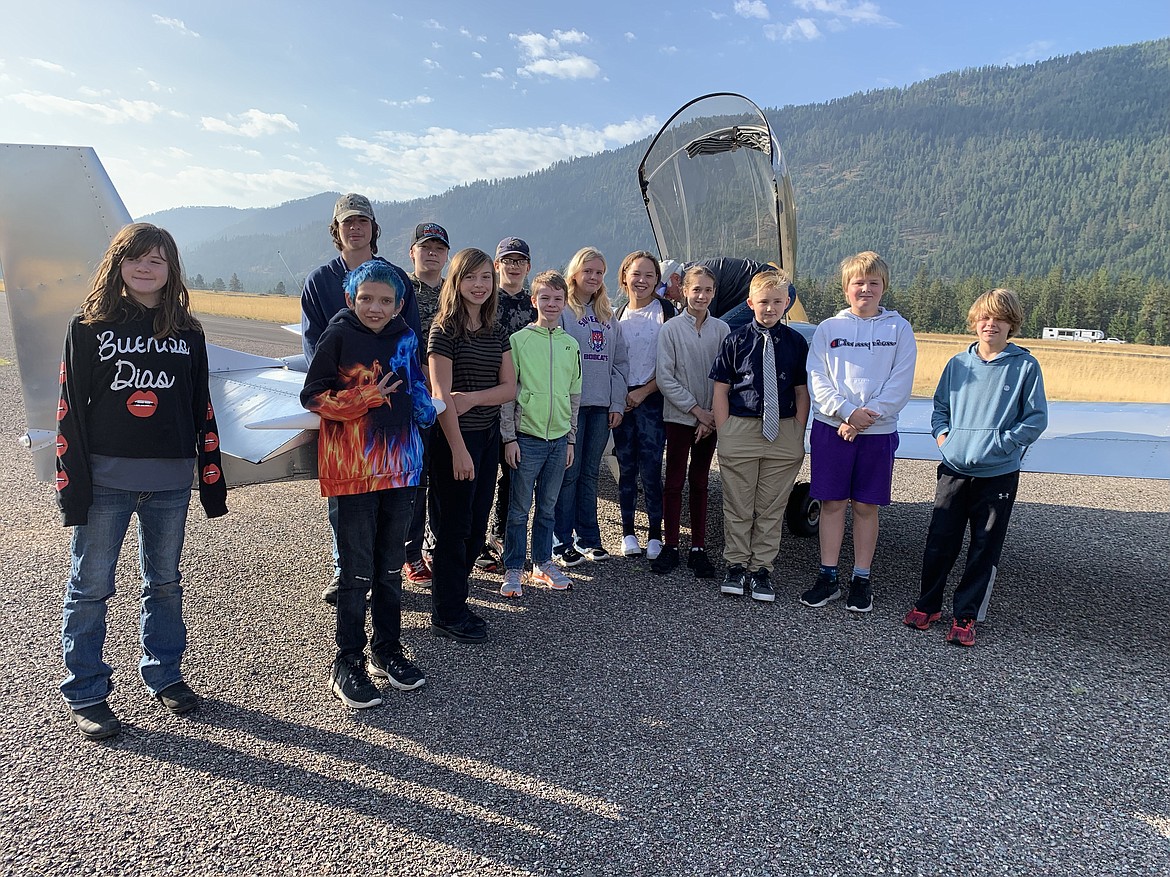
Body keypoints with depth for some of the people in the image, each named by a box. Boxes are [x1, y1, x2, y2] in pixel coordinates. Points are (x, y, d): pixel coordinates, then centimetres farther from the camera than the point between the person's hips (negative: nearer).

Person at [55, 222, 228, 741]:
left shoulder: (187, 333, 6)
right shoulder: (90, 327, 0)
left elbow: (201, 410, 8)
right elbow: (71, 410, -2)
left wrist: (212, 479, 6)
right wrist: (72, 485, -8)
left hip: (170, 481, 2)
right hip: (105, 479, -2)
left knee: (165, 582, 13)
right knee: (90, 587, 5)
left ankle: (163, 674, 29)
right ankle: (85, 693, 20)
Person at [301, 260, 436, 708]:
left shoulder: (406, 338, 7)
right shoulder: (338, 336, -6)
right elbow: (313, 396, -8)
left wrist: (422, 405, 5)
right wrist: (367, 396, -16)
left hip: (399, 464, 5)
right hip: (353, 466, -5)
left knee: (391, 564, 14)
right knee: (357, 569, 2)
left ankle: (388, 650, 29)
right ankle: (347, 663, 16)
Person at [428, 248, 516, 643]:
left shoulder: (497, 333, 10)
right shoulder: (445, 329, -10)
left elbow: (509, 387, 4)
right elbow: (441, 395, -15)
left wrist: (473, 397, -15)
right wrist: (458, 449, -18)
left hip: (488, 436, 7)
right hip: (454, 437, -7)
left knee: (477, 526, 12)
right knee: (454, 526, 2)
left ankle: (450, 596, 28)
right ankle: (446, 614, 15)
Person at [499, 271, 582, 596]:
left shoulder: (571, 345, 9)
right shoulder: (519, 340, -4)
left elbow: (575, 395, 14)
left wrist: (571, 439, 12)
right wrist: (509, 438, -8)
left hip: (559, 438, 4)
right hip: (526, 436, -4)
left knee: (548, 507, 14)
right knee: (519, 508, 3)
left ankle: (543, 563, 27)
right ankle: (513, 570, 15)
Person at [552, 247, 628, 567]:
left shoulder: (608, 315, 16)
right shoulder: (562, 311, -3)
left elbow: (619, 361, 15)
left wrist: (617, 403, 6)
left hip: (601, 407, 5)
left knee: (590, 474, 11)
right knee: (568, 473, -1)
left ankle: (588, 537, 19)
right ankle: (562, 541, 8)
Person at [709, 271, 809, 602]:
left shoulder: (796, 342, 4)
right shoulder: (735, 340, 1)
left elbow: (802, 392, 6)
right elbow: (721, 389, 1)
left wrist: (798, 436, -1)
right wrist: (723, 434, -5)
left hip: (784, 434, 1)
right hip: (740, 430, -1)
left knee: (771, 508, 9)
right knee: (738, 506, 8)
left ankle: (761, 568, 21)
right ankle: (736, 565, 23)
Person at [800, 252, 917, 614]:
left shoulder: (899, 329, 4)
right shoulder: (828, 329, 5)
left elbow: (900, 384, -3)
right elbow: (817, 380, -2)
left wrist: (867, 416, -15)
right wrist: (847, 411, -16)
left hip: (879, 432, 0)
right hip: (831, 428, 1)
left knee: (866, 507, 7)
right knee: (832, 502, 5)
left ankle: (861, 580, 19)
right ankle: (828, 577, 16)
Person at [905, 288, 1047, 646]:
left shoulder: (1026, 366, -2)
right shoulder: (958, 364, 7)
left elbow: (1036, 419, -2)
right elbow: (940, 407, 17)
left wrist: (1001, 443, -12)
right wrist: (942, 435, -1)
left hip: (998, 474, -2)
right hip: (954, 469, 2)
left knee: (985, 549, 6)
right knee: (939, 541, 6)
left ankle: (966, 616, 18)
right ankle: (927, 604, 23)